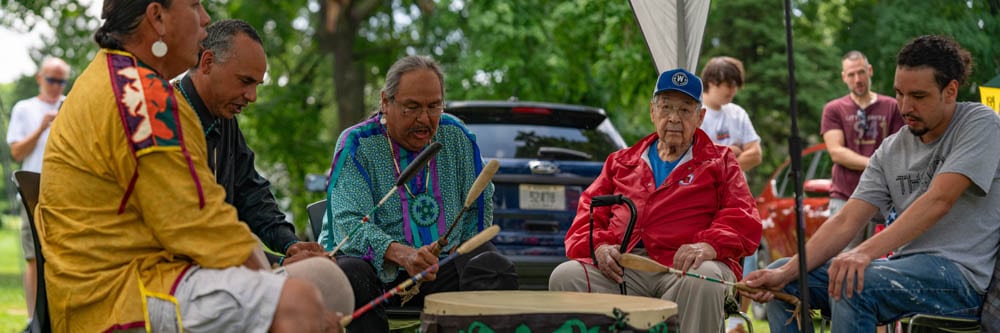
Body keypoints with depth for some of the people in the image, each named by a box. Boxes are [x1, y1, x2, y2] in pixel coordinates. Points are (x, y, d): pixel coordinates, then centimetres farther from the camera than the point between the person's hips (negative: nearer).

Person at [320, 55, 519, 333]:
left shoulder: (456, 136, 6)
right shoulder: (357, 144, -7)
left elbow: (480, 205, 17)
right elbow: (349, 224, -19)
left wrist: (458, 255, 1)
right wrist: (401, 254, -38)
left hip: (446, 261, 3)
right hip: (374, 263, -3)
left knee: (495, 267, -24)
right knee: (348, 275, -36)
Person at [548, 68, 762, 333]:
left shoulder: (720, 162, 21)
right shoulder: (621, 162, 29)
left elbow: (744, 221, 7)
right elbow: (588, 214, 19)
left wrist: (710, 245, -16)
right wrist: (599, 246, -6)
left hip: (683, 265, -2)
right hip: (622, 267, 2)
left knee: (702, 280, -39)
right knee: (565, 276, -27)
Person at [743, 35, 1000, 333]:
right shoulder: (891, 150, 11)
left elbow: (938, 201, -21)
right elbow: (845, 222, 2)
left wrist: (867, 251, -32)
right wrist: (786, 273, -13)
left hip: (963, 272, -7)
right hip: (907, 265, 7)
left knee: (851, 284, -32)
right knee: (783, 278, 0)